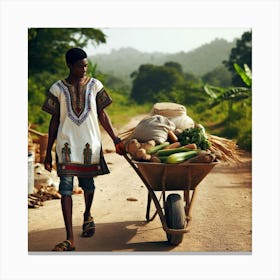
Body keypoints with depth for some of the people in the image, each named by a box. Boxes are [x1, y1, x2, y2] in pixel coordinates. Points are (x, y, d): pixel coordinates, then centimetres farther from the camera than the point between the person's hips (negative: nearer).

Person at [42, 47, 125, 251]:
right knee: (66, 188, -8)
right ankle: (70, 239, -7)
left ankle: (88, 216, 43)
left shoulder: (95, 85, 5)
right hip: (66, 144, -1)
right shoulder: (58, 88, 2)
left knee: (88, 184, 12)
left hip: (90, 143, 1)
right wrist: (48, 152, 4)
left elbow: (102, 115, 9)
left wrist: (116, 140, 5)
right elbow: (54, 121, 5)